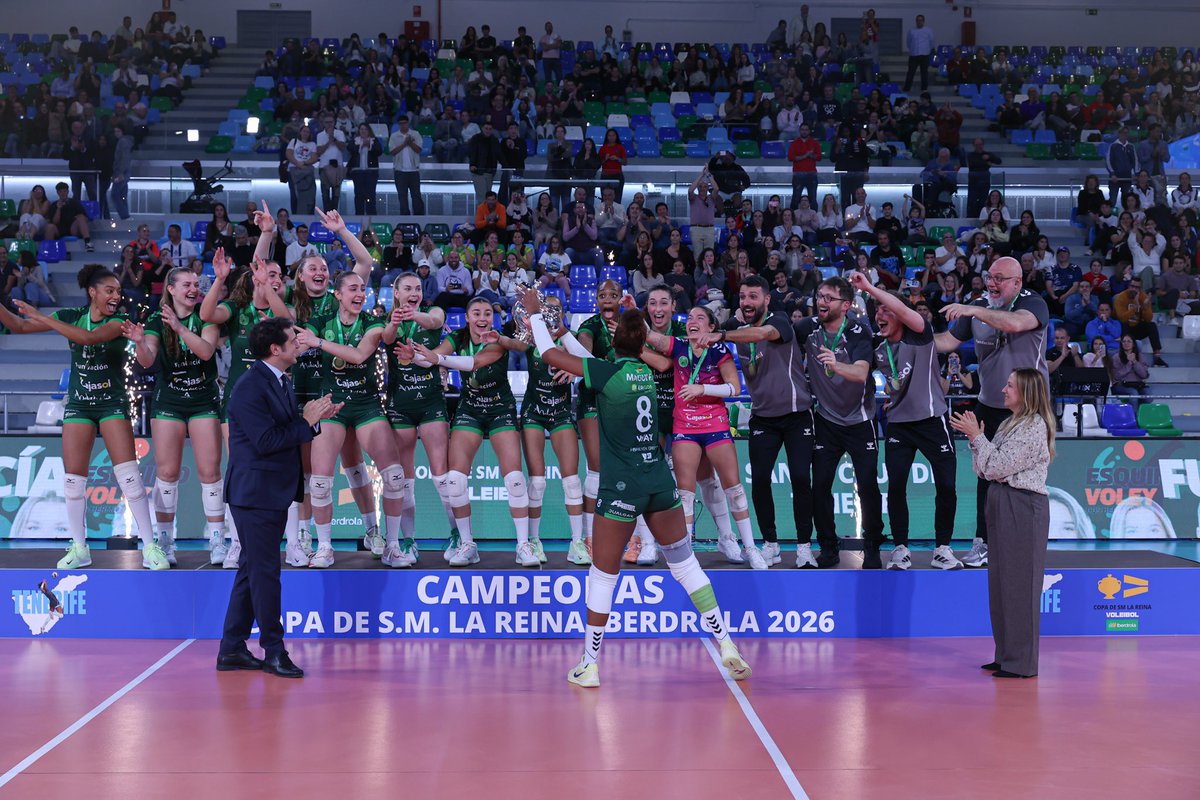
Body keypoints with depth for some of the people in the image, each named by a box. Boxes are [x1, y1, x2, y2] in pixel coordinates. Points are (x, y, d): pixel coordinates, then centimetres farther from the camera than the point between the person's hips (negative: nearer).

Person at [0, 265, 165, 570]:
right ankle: (79, 548, 14)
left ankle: (150, 547, -8)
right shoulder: (72, 316, 3)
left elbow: (89, 337, -27)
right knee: (73, 478, 2)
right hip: (78, 404, 4)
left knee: (128, 473, -13)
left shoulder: (119, 321, -7)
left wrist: (43, 318, -27)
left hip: (113, 403, -3)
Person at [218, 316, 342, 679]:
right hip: (256, 492, -10)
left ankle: (231, 649, 20)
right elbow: (266, 441, -23)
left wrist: (314, 418, 2)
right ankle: (273, 652, 5)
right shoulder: (251, 386, -17)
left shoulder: (281, 381, 14)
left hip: (274, 492, 10)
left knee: (253, 569, 13)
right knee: (265, 571, -3)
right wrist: (307, 421, -16)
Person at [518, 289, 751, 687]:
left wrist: (535, 314, 11)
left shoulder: (608, 373, -10)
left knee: (603, 576, 6)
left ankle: (589, 665, 13)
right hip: (660, 482, 5)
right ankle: (726, 644, 11)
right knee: (687, 565, 14)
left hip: (621, 489, -5)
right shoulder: (645, 371, 7)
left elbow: (550, 354, -3)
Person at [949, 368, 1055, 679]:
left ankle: (1022, 663, 2)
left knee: (1019, 583, -4)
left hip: (1023, 507, -10)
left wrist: (977, 436, -11)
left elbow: (999, 466, -17)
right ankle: (1006, 655, 20)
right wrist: (976, 436, 4)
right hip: (1002, 505, 10)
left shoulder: (1034, 426, -12)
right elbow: (986, 471, 14)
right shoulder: (1012, 423, 17)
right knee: (1001, 582, 12)